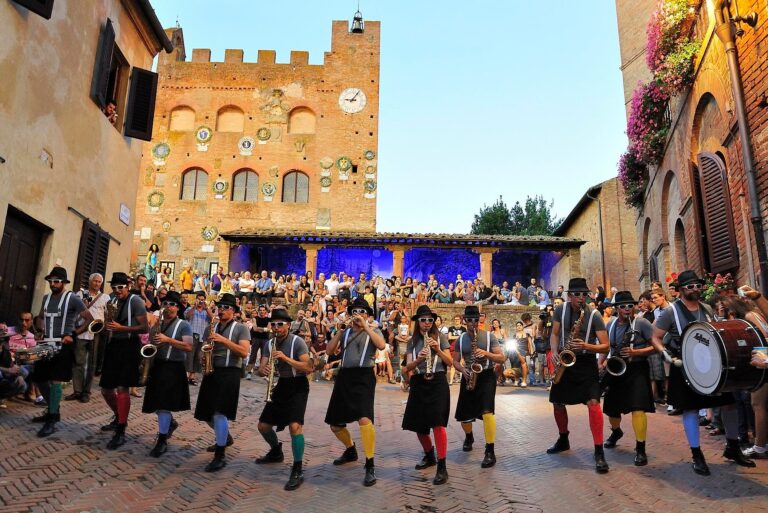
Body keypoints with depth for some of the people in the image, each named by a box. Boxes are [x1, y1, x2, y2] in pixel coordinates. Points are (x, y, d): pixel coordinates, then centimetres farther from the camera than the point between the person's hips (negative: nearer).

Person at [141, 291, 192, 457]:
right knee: (156, 403, 13)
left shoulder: (183, 325, -6)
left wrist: (168, 340, -24)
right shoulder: (158, 323, 13)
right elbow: (151, 344, 22)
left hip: (173, 368, -7)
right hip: (156, 365, 7)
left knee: (164, 403, -10)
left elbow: (188, 347, -17)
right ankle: (171, 422, 40)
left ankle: (162, 440, 0)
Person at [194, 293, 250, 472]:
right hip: (211, 372, 6)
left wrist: (223, 340, -21)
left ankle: (220, 456, -6)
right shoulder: (211, 328, 13)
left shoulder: (241, 328, -3)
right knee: (206, 413, 13)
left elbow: (244, 352, -15)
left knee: (220, 412, -15)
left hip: (230, 373, -6)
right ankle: (225, 438, 39)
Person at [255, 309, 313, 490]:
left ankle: (298, 471, -14)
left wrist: (286, 358, -34)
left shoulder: (297, 342, -16)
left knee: (295, 426, -25)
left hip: (298, 386, -7)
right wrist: (264, 370, -27)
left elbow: (309, 368, -24)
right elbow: (261, 368, -2)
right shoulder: (269, 344, 3)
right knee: (263, 425, 11)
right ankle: (276, 452, 40)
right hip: (281, 385, 7)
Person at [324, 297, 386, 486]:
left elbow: (381, 345, -17)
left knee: (364, 419, -27)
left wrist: (365, 326, -16)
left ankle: (370, 466, -14)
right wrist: (340, 330, -5)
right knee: (335, 424, 12)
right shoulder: (345, 332, 14)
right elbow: (329, 350, 4)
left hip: (363, 376, -5)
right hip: (344, 377, 5)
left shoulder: (374, 331, 5)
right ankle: (351, 451, 42)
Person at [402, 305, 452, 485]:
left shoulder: (440, 337, 3)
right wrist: (418, 359, -21)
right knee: (418, 425, 9)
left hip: (437, 382, -3)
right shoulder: (412, 341, 9)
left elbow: (450, 362, -2)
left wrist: (438, 350, -18)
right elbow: (408, 367, 0)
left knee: (438, 423, -15)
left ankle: (442, 468, -11)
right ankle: (429, 456, 33)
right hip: (418, 384, 4)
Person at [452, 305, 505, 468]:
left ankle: (490, 451, -13)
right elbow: (455, 361, 10)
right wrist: (462, 369, -11)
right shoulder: (460, 339, 5)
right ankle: (469, 437, 42)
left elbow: (501, 358, -6)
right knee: (464, 416, 7)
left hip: (486, 376, -3)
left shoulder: (489, 336, -3)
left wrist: (486, 353, -23)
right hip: (468, 377, 3)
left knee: (487, 411, -23)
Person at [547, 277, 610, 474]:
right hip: (565, 361, 4)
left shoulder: (594, 315, -12)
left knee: (593, 402, -20)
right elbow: (554, 334, 7)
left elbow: (605, 346, -13)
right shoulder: (560, 309, -2)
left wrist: (585, 346, -29)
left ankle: (599, 452, -14)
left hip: (586, 362, -4)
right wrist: (554, 352, -11)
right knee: (557, 403, 12)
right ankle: (563, 440, 35)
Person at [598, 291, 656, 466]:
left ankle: (640, 448, -6)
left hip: (637, 370, -5)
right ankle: (616, 432, 47)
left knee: (638, 408, -18)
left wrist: (635, 352, -23)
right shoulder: (610, 324, 5)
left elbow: (656, 346, -12)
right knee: (611, 407, 16)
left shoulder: (641, 323, -9)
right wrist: (601, 363, 2)